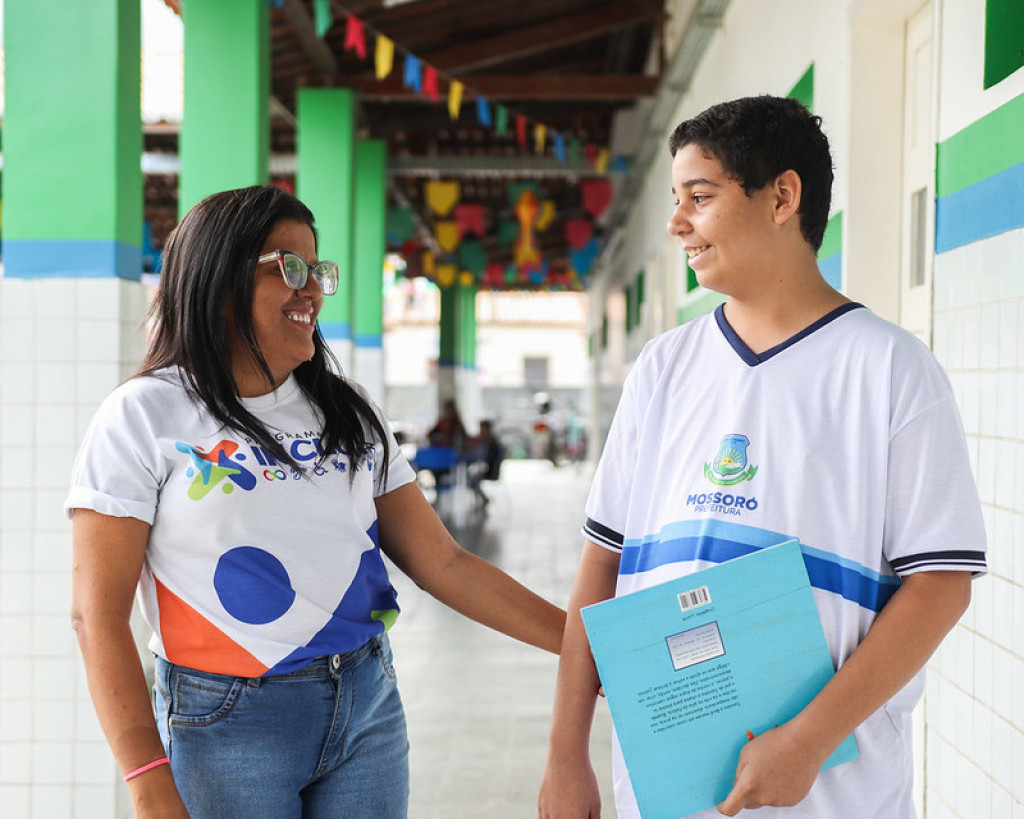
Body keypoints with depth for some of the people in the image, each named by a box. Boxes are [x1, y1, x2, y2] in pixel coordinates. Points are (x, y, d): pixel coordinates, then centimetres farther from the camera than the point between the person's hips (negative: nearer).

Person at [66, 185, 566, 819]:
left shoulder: (349, 412, 10)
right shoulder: (146, 416, -4)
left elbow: (441, 561, 7)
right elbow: (99, 613, -8)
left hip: (370, 706, 4)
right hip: (229, 722, -4)